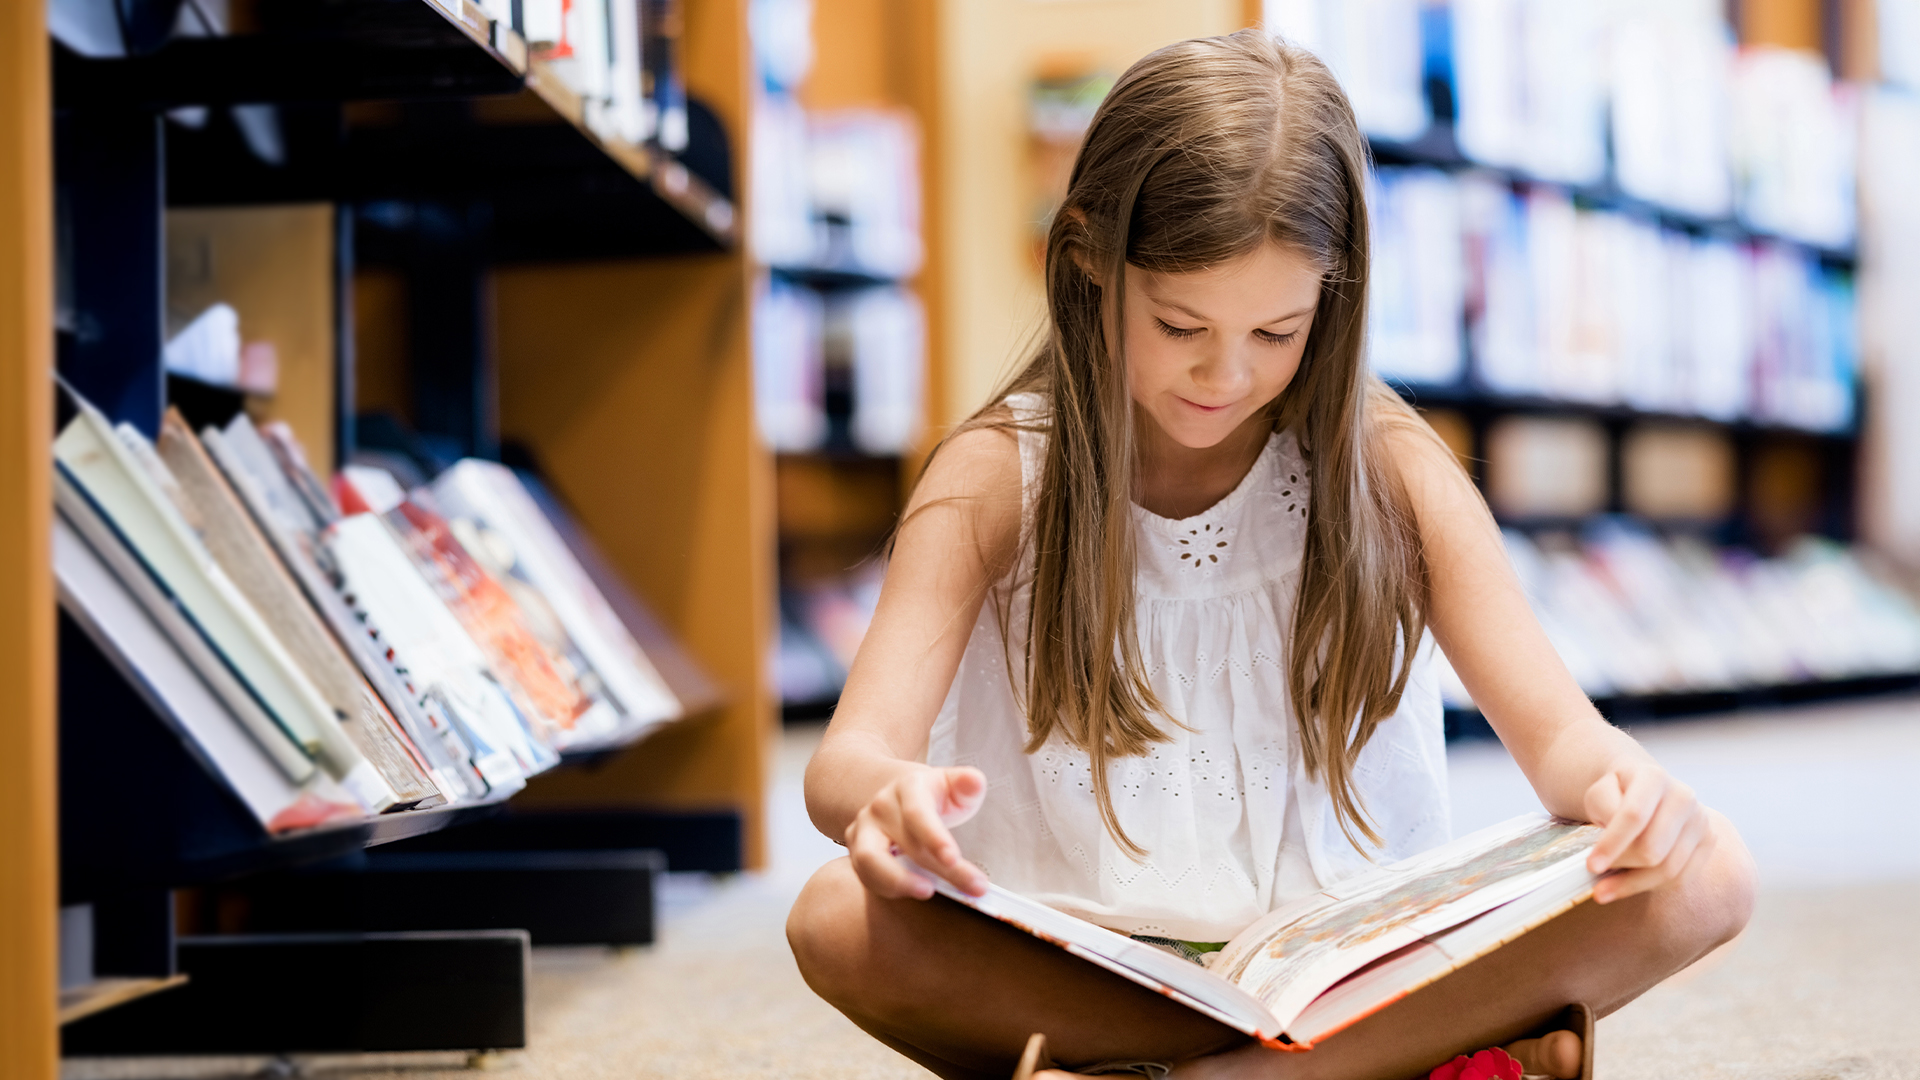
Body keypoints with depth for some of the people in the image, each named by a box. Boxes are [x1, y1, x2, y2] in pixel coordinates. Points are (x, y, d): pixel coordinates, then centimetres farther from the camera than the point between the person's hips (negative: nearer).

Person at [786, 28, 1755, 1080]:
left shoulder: (1388, 469, -2)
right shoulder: (997, 477, -5)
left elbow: (1557, 733, -5)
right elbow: (844, 762, -15)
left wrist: (1620, 784, -31)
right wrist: (892, 796, -41)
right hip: (1083, 969, 0)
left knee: (1702, 876, -21)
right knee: (839, 919, -31)